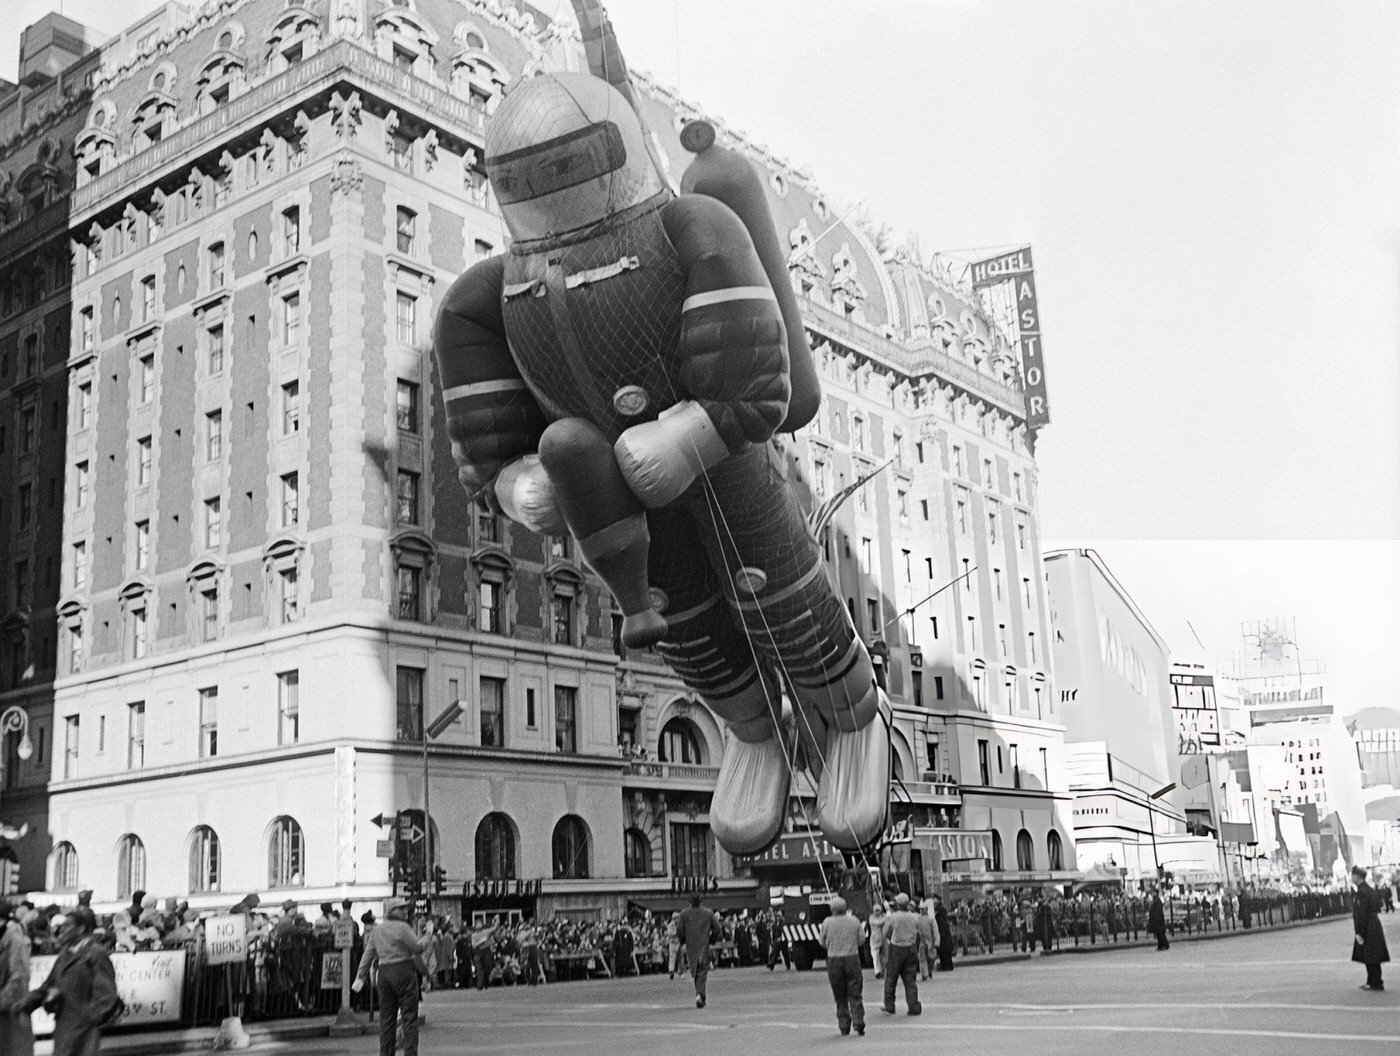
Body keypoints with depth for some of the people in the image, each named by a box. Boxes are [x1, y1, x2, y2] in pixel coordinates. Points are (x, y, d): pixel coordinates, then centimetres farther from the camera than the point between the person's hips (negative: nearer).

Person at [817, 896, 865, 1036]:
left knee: (840, 997, 10)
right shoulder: (854, 921, -2)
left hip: (834, 961, 0)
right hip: (852, 959, 0)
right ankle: (858, 1022, -8)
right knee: (855, 994, 5)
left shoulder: (827, 922, -5)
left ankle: (844, 1026, 11)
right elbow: (861, 940, 5)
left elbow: (823, 943, 3)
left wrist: (818, 936, 23)